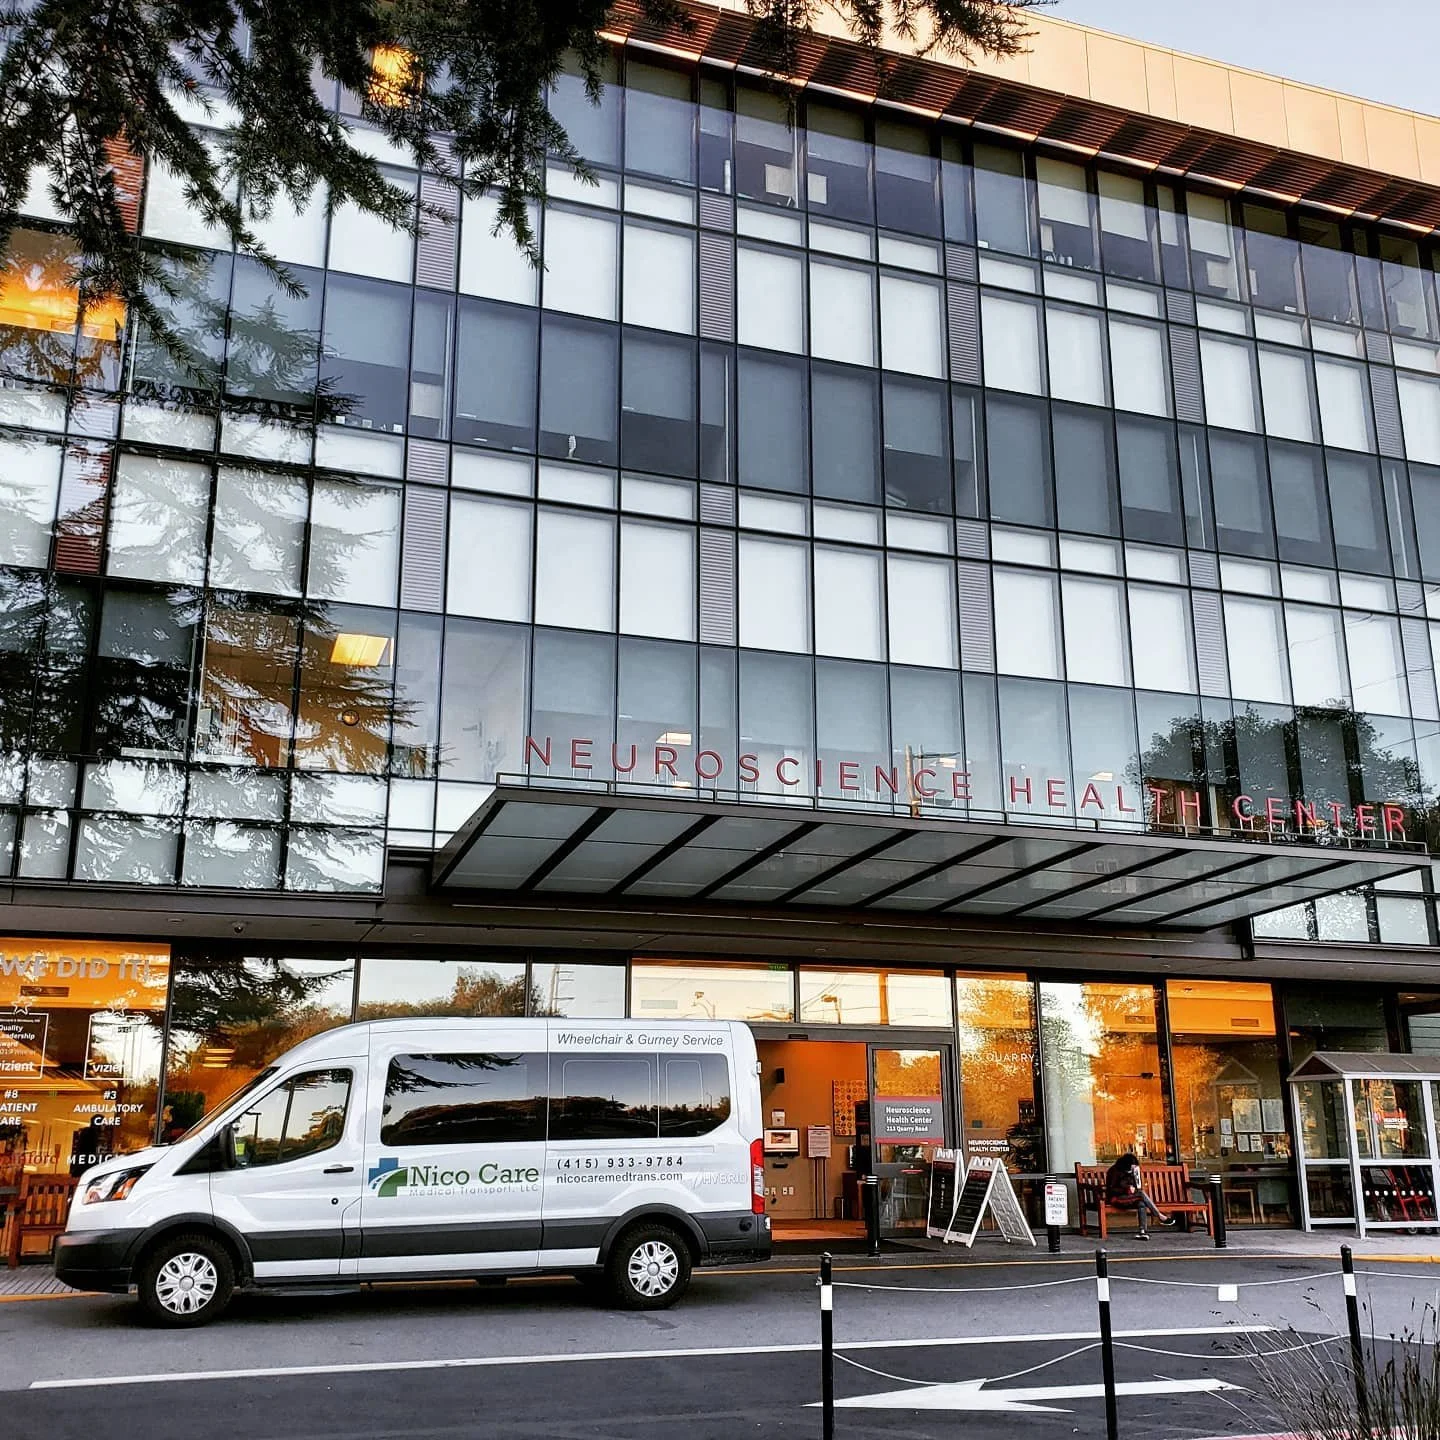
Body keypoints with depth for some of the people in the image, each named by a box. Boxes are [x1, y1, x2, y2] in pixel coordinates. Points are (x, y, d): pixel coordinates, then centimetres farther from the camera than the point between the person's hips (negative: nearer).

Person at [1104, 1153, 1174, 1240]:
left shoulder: (1132, 1171, 9)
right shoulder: (1114, 1171, -12)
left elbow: (1138, 1186, 17)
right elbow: (1111, 1189, -15)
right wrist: (1127, 1189, -22)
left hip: (1129, 1197, 7)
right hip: (1116, 1198, -7)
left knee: (1141, 1203, -26)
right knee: (1141, 1194, -26)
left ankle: (1142, 1231, -34)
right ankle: (1160, 1216, -19)